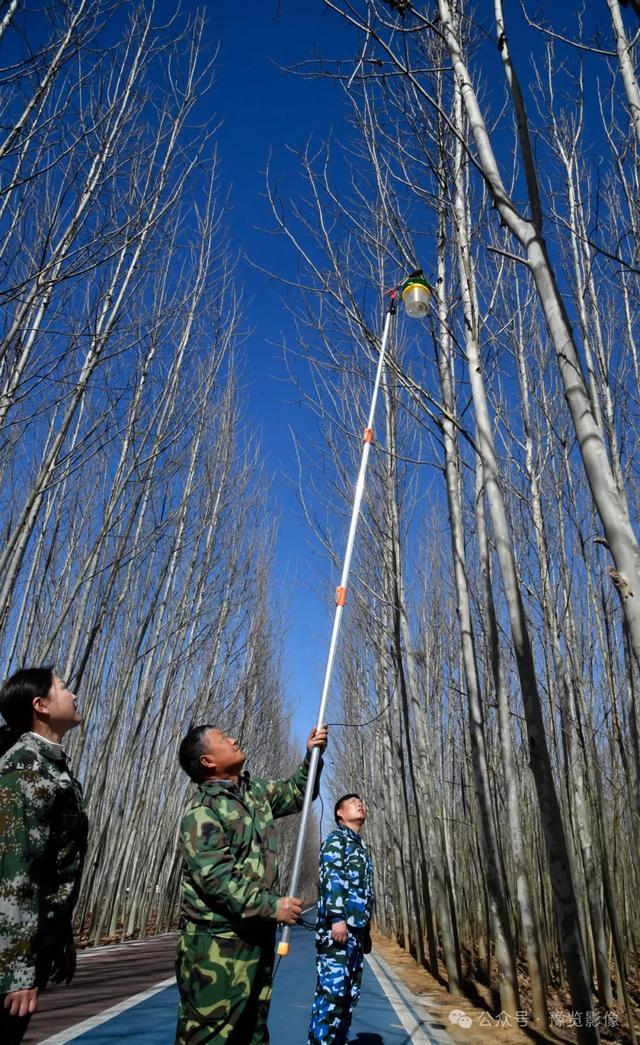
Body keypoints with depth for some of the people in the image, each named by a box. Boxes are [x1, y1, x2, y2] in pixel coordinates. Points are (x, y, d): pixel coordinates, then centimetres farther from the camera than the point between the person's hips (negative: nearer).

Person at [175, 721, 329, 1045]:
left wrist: (312, 755, 6)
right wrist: (271, 905, -25)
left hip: (258, 934, 8)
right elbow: (215, 876, -25)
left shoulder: (256, 791, 10)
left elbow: (297, 793, 22)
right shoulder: (202, 811, -17)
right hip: (217, 941, -8)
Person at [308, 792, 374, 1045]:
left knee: (350, 992, 10)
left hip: (355, 930, 9)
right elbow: (332, 879, -15)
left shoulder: (361, 846, 23)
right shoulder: (336, 839, -3)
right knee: (333, 989, -10)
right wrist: (337, 918, -23)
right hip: (337, 927, -9)